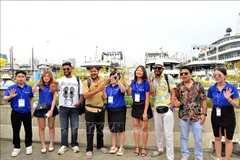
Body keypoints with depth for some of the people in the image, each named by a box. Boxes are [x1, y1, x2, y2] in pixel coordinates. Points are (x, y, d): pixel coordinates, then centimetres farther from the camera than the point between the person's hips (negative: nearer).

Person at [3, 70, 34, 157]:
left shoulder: (29, 88, -3)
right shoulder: (11, 88, -6)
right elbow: (4, 98, -11)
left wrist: (32, 110, 8)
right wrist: (10, 96, -33)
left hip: (27, 112, 1)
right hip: (15, 113, 0)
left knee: (28, 130, 11)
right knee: (15, 131, 11)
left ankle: (28, 146, 29)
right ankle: (17, 147, 28)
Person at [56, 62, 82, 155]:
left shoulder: (77, 80, 4)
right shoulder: (60, 80, 2)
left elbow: (81, 93, 5)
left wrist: (79, 102, -12)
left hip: (74, 107, 0)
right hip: (63, 107, 0)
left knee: (74, 127, 8)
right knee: (64, 128, 8)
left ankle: (74, 144, 24)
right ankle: (64, 145, 22)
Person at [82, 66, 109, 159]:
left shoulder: (103, 81, 0)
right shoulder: (86, 82, -9)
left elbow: (105, 98, 7)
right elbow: (85, 95, -21)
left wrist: (103, 92, -17)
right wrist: (98, 90, -27)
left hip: (101, 109, 3)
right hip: (90, 110, -3)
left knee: (100, 129, 18)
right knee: (90, 131, 5)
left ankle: (100, 146, 36)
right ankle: (89, 150, 20)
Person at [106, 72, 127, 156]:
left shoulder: (120, 86, -9)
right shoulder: (108, 87, 8)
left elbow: (123, 90, -32)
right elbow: (105, 97, 13)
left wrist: (117, 80, -39)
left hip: (120, 110, -5)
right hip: (110, 110, 5)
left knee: (121, 129, 3)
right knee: (113, 129, 14)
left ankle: (121, 148, 16)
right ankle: (114, 146, 28)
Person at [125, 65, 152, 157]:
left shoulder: (146, 82, -12)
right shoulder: (133, 82, 1)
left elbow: (147, 98, -13)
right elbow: (129, 94, 1)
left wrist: (145, 112, -16)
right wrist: (128, 86, -15)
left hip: (143, 106, -4)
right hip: (135, 106, 5)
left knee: (144, 128, 5)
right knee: (136, 127, 12)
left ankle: (144, 148, 22)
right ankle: (137, 147, 25)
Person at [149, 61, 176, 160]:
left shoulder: (168, 78, -4)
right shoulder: (152, 80, 5)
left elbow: (173, 93, -3)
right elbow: (153, 94, -6)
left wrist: (172, 105, -9)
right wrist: (151, 81, -12)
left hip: (167, 108, -4)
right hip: (156, 108, 5)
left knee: (168, 134, -3)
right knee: (158, 131, 18)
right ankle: (160, 149, 38)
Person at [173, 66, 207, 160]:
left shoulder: (198, 85, -3)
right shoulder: (179, 86, 1)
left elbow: (203, 100, 0)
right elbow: (175, 100, 6)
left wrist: (204, 113, -6)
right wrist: (176, 104, -18)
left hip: (197, 116, -1)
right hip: (183, 116, 1)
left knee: (198, 138, 10)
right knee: (184, 137, 14)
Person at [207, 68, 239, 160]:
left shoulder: (232, 88, -12)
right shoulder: (212, 89, -2)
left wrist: (228, 98, -28)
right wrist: (215, 111, 10)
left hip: (228, 115, -3)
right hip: (215, 114, 4)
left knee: (228, 139, 9)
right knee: (217, 138, 16)